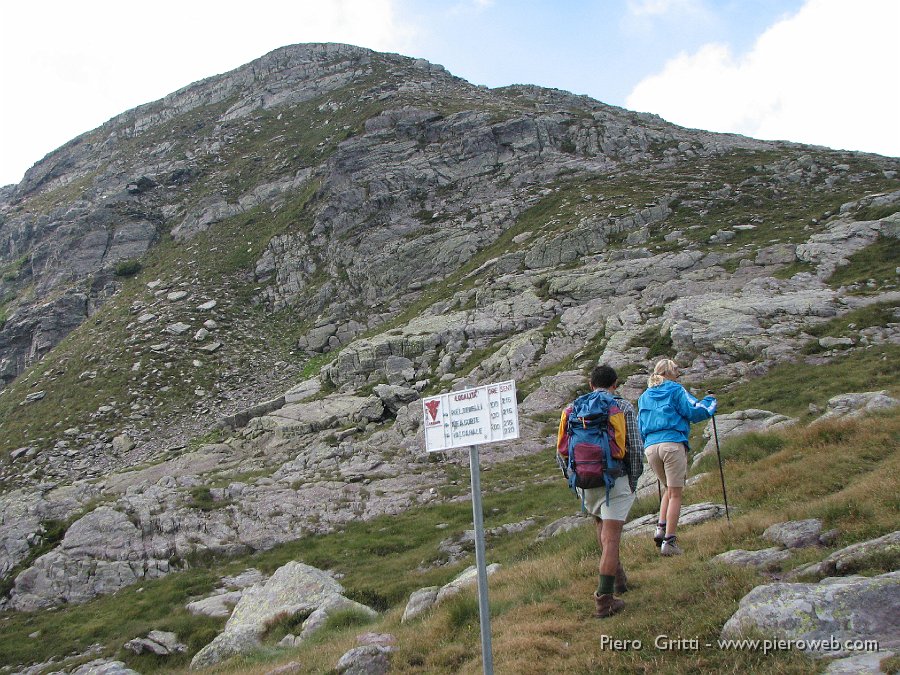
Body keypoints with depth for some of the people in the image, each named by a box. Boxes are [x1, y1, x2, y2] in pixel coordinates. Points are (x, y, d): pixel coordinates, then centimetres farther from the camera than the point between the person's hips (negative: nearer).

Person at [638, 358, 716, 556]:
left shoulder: (644, 396, 21)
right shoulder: (675, 390, 4)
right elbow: (695, 412, -3)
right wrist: (709, 401, 14)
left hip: (650, 446, 6)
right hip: (673, 444, -6)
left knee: (668, 489, 22)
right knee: (675, 493, 0)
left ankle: (661, 528, 6)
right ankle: (669, 541, -4)